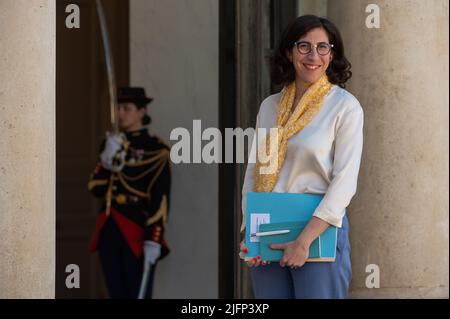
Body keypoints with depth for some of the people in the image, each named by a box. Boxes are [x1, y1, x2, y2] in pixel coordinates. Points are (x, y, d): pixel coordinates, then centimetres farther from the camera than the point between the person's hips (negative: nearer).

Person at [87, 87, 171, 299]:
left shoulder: (155, 150, -5)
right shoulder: (111, 144, 14)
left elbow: (160, 198, -12)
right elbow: (95, 188, 8)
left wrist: (154, 239, -19)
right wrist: (108, 159, -9)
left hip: (138, 235, -6)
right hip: (109, 232, 6)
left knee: (138, 294, -7)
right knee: (117, 295, 8)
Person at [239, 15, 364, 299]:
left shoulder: (345, 107, -3)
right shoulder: (270, 107, 11)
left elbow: (345, 181, -9)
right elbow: (254, 172, 11)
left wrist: (304, 240, -15)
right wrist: (249, 233, -2)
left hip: (320, 229, -4)